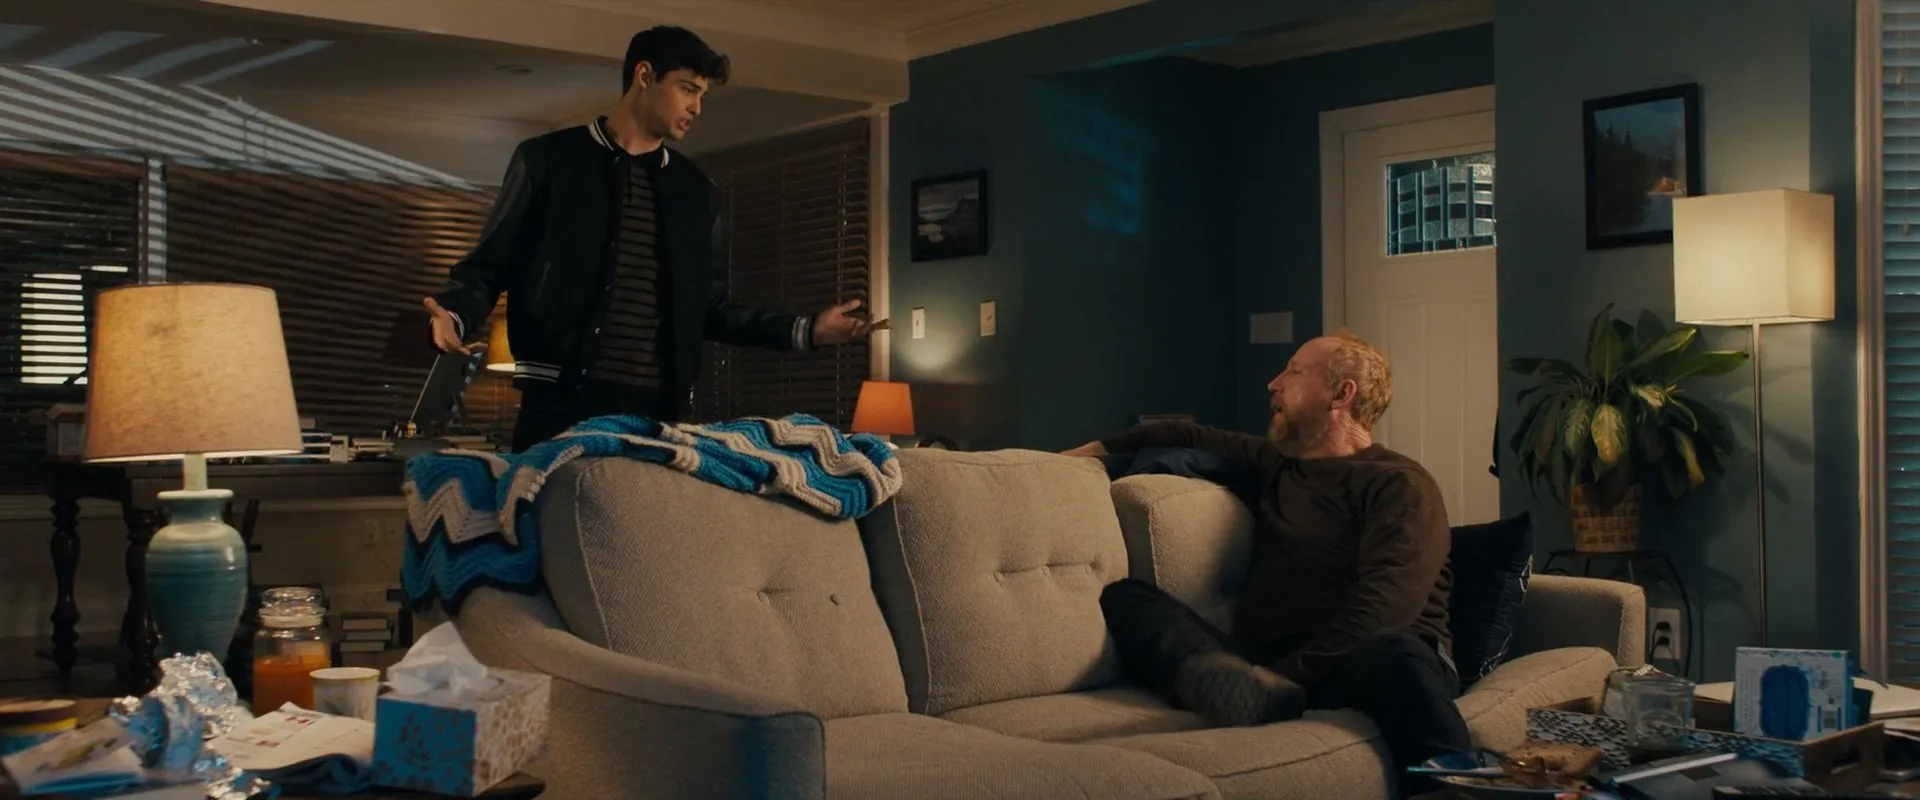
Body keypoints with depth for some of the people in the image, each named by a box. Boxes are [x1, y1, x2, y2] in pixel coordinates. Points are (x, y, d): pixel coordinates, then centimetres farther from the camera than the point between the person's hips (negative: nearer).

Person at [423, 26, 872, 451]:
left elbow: (709, 310, 20)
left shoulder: (696, 192, 18)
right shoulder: (547, 160, 6)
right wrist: (454, 315, -15)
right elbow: (488, 267, 6)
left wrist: (806, 330, 11)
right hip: (561, 403, -3)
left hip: (659, 410, 3)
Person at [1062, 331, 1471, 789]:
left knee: (1398, 653, -41)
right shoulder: (1275, 465, 26)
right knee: (1124, 597, -12)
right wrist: (1097, 451, 35)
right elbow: (1189, 439, 41)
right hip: (1269, 666, 6)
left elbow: (1385, 598, -14)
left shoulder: (1398, 483, 3)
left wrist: (1295, 670, -25)